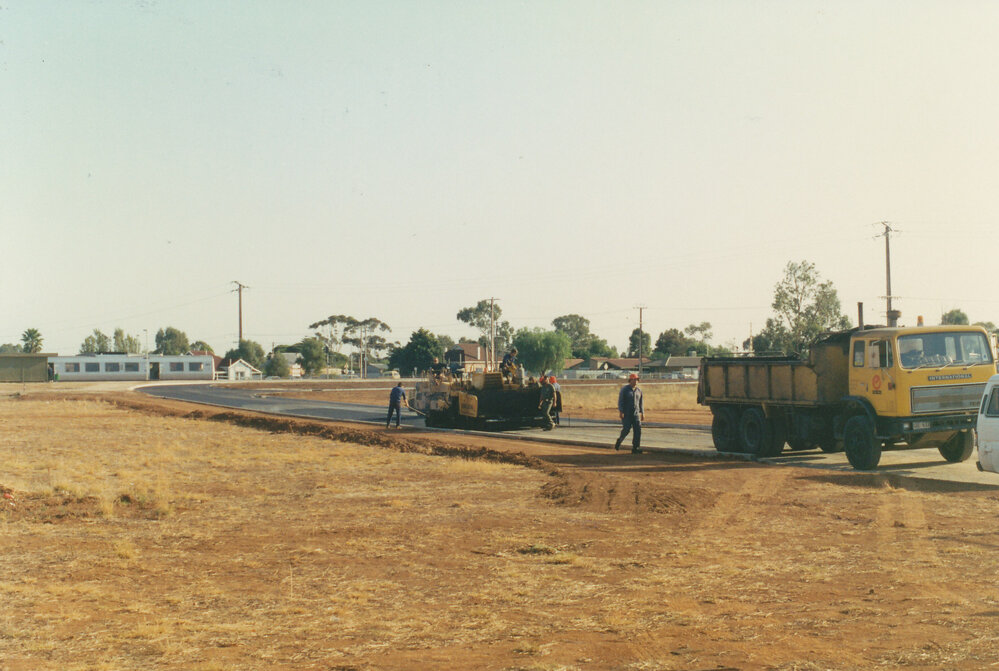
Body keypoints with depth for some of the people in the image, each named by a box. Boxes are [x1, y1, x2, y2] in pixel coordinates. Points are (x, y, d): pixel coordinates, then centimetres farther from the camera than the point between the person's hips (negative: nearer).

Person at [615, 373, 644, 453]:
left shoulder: (638, 390, 11)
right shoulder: (624, 389, -4)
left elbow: (641, 403, 18)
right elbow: (620, 401, -8)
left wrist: (642, 413, 13)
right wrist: (621, 411, -18)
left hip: (636, 414, 4)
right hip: (626, 414, -4)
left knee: (638, 430, -8)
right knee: (626, 430, -10)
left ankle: (635, 448, -7)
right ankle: (619, 440, 21)